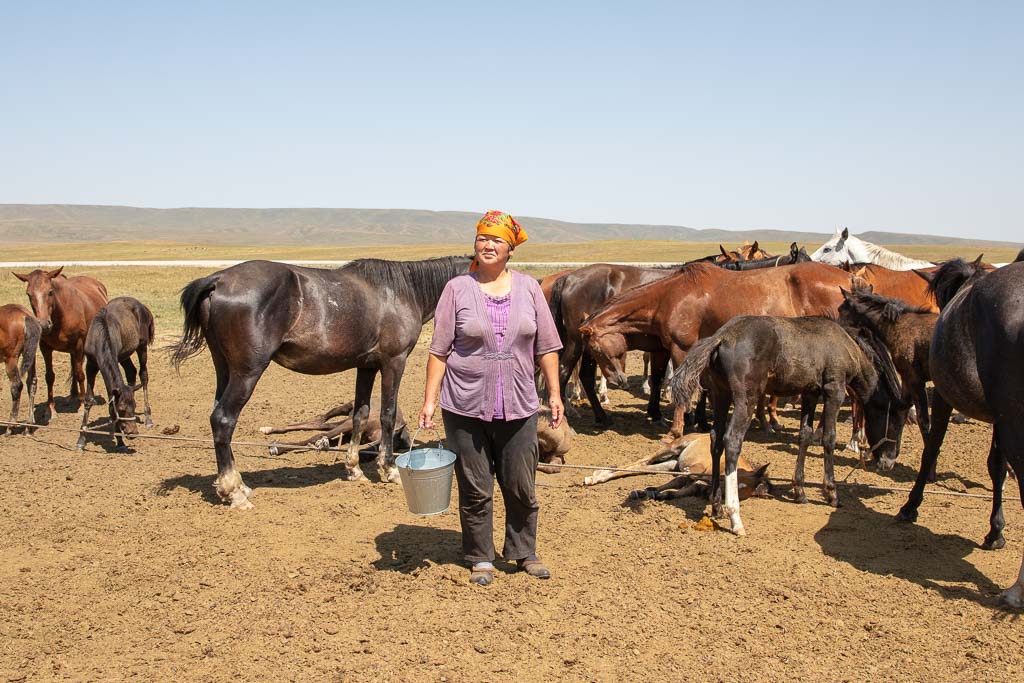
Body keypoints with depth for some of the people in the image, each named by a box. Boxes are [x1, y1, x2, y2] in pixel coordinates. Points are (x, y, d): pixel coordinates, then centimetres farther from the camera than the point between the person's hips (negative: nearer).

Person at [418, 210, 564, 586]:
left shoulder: (528, 288, 4)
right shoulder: (457, 289, -2)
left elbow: (546, 347, 8)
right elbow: (439, 350, -2)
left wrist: (555, 393, 5)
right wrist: (429, 399, -5)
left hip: (518, 407, 2)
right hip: (466, 408, -2)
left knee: (521, 487, 11)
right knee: (475, 489, 8)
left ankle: (524, 552, 31)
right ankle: (480, 558, 25)